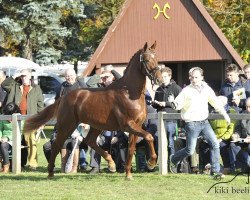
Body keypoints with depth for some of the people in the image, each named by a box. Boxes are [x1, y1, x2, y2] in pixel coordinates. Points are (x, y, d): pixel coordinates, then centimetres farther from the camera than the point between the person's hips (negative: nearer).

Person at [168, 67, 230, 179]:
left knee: (215, 144, -7)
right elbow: (178, 105, -8)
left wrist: (224, 114, 20)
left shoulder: (207, 89, 5)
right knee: (190, 150, -2)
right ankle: (173, 160, 26)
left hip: (204, 122, 4)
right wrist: (173, 103, -31)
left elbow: (215, 102, 17)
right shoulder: (186, 91, -8)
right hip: (192, 123, -4)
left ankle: (215, 170, 0)